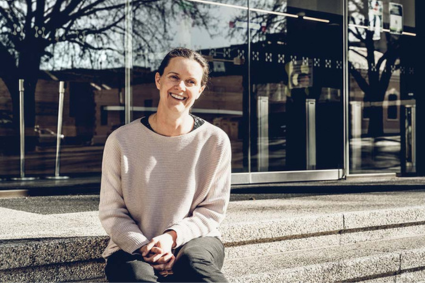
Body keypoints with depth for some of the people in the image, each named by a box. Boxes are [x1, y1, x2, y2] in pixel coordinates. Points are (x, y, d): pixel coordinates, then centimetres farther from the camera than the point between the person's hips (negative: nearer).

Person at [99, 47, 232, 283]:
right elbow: (111, 212, 1)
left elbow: (213, 209, 3)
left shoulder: (215, 141, 1)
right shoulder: (121, 140, 0)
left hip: (194, 240, 1)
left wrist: (172, 236, -15)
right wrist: (143, 247, -17)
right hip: (132, 248, 0)